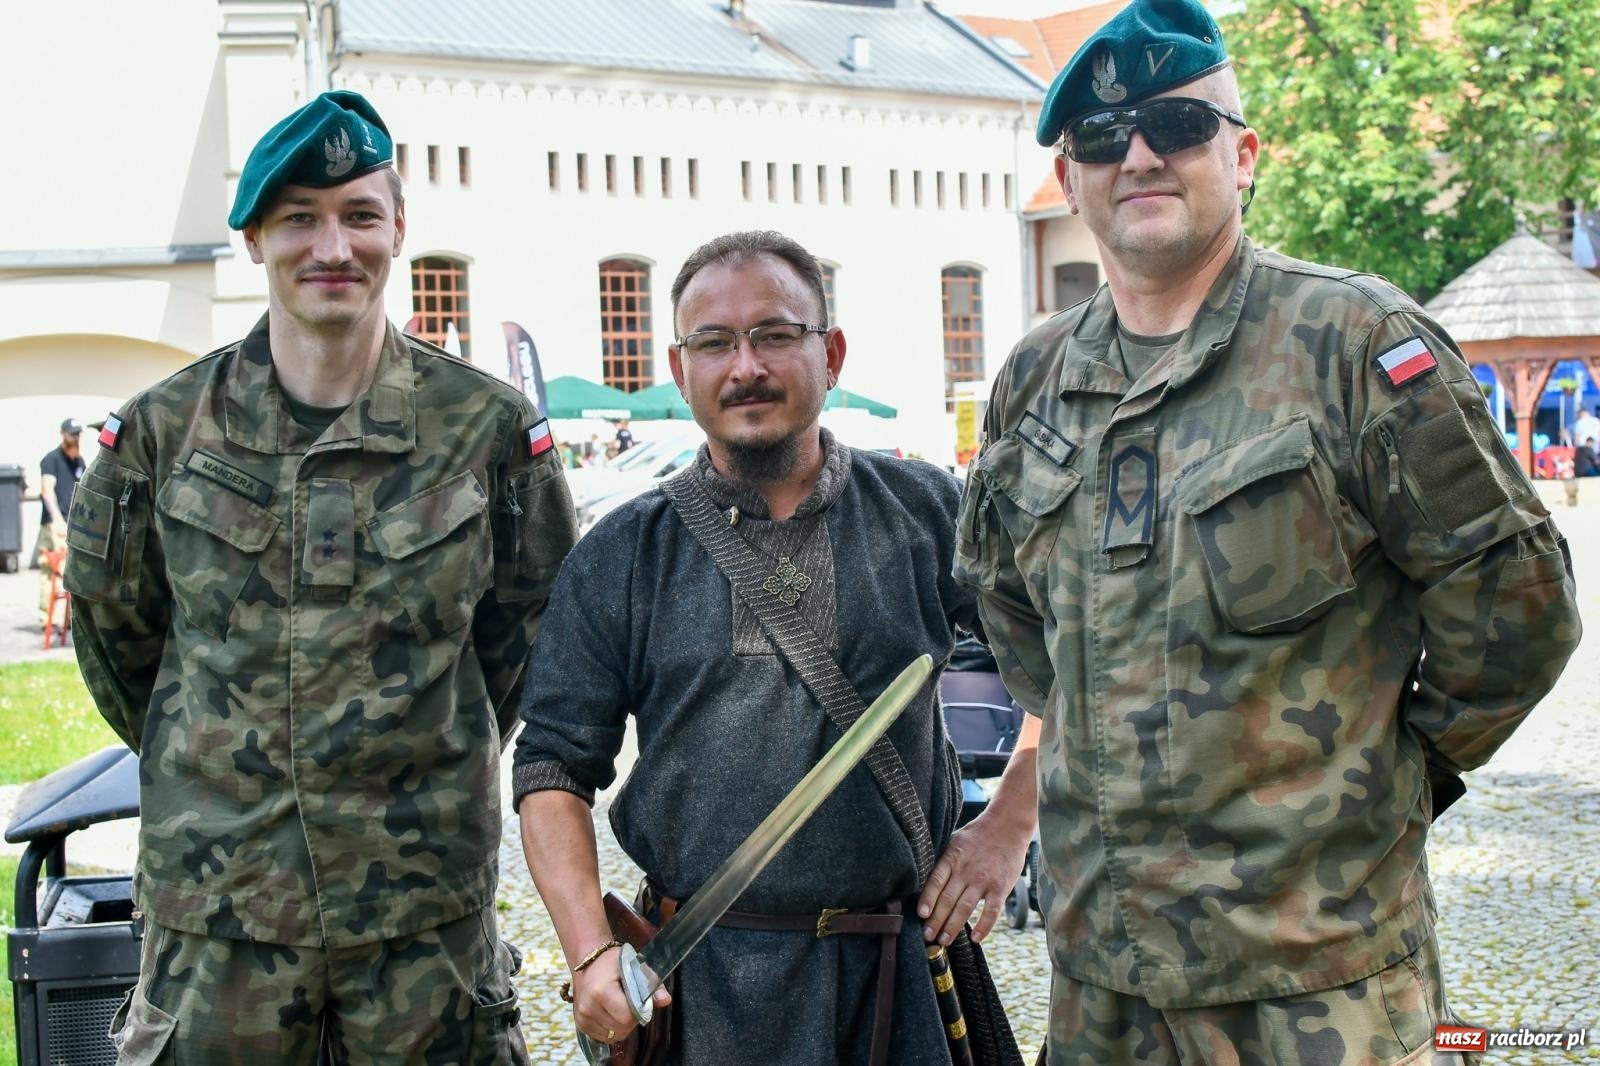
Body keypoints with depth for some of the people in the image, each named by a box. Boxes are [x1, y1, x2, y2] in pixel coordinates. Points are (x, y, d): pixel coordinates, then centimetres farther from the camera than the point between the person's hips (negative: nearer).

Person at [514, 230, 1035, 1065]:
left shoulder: (926, 513, 3)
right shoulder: (621, 557, 3)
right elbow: (554, 766, 3)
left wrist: (1008, 827, 2)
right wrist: (592, 956, -8)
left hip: (899, 972, 1)